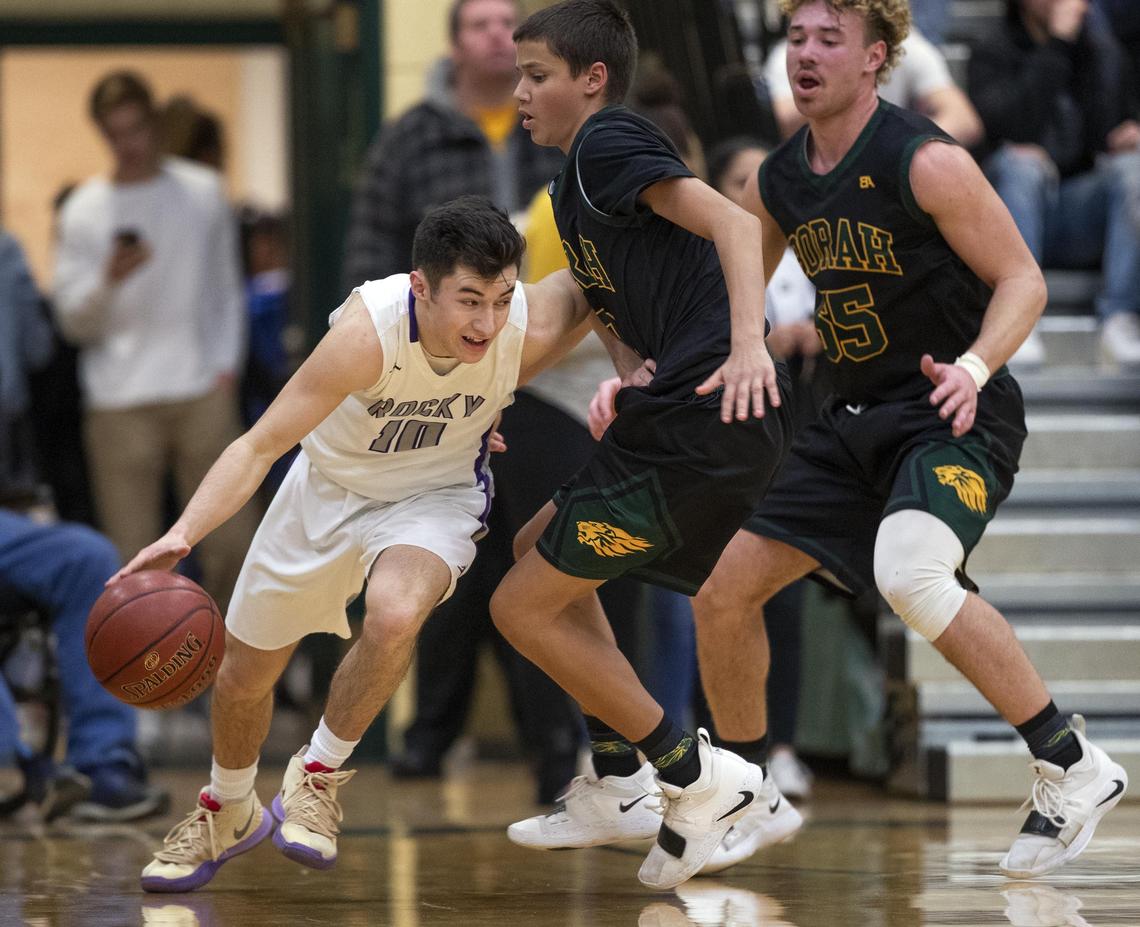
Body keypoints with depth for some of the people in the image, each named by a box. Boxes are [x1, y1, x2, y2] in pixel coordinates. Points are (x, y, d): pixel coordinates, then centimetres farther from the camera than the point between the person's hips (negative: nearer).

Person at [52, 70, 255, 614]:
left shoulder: (202, 191, 10)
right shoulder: (84, 211, 4)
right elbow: (74, 323, 3)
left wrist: (226, 367, 5)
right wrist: (110, 280, -16)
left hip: (201, 391, 1)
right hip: (120, 404, -1)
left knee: (231, 540, -2)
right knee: (132, 557, -4)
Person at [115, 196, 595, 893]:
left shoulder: (533, 328, -30)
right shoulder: (369, 331, -37)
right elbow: (261, 445, -31)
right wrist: (184, 534, -43)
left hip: (436, 496, 0)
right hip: (330, 488, 0)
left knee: (395, 613, -34)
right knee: (243, 675, 14)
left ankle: (320, 774, -7)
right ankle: (229, 814, 47)